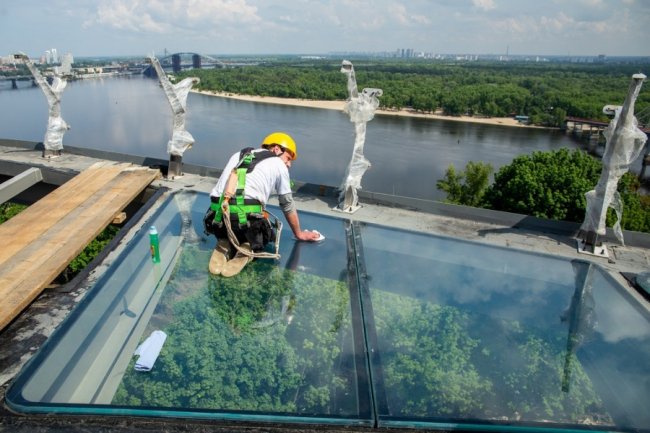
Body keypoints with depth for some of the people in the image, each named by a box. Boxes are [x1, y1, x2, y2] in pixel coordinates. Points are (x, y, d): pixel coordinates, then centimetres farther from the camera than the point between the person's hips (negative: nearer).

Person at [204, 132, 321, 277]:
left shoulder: (238, 155, 25)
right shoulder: (278, 165, 12)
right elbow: (288, 206, 20)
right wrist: (299, 234, 35)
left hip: (217, 216, 4)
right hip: (247, 219, -4)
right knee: (258, 241, 27)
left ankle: (225, 245, 4)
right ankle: (247, 248, -4)